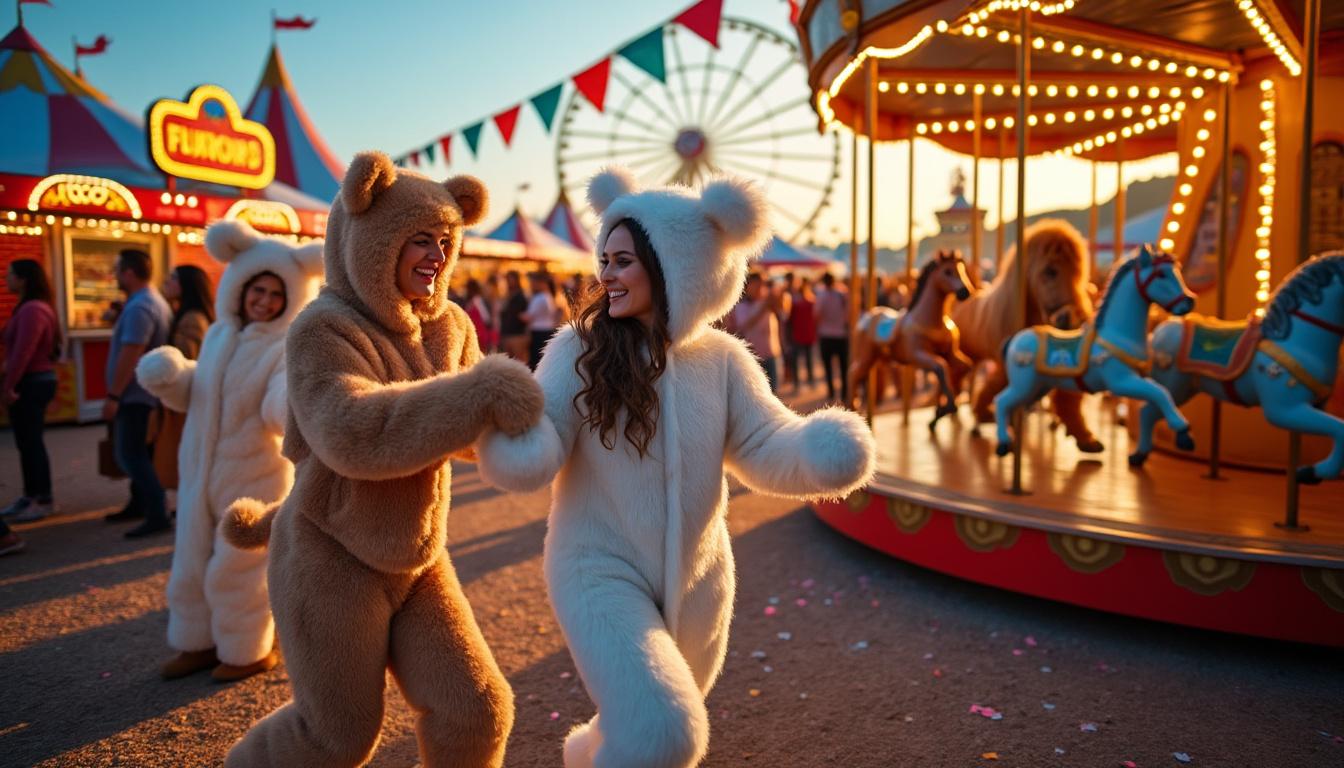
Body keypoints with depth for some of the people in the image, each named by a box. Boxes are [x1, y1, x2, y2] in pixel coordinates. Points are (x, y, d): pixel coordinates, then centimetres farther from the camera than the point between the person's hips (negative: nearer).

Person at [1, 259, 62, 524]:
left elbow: (23, 352, -22)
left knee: (31, 442, -4)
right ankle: (30, 496, 21)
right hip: (32, 381, 10)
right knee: (26, 442, 14)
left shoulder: (32, 310, -18)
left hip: (31, 383, -10)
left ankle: (44, 500, 2)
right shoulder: (29, 307, 16)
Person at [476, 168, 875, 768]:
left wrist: (818, 453, -30)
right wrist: (512, 447, -41)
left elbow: (764, 446, -10)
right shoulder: (579, 351, -13)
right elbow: (538, 441, -17)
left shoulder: (721, 359, -7)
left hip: (696, 577, 4)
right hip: (602, 571, -4)